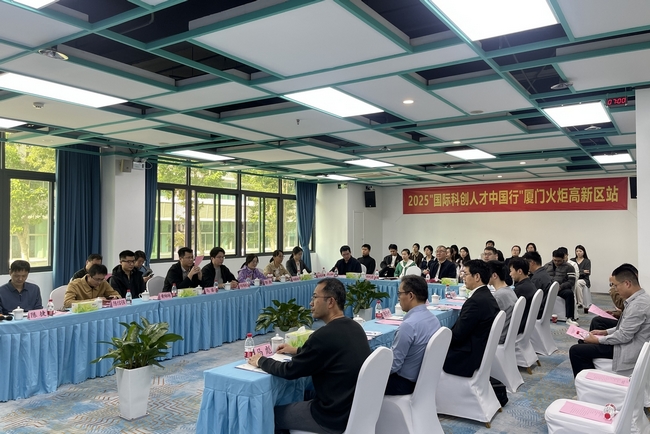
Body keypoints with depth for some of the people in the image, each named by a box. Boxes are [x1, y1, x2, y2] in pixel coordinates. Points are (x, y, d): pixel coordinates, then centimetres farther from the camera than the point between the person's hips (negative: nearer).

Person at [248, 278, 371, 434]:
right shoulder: (354, 327, 0)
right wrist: (297, 351, 18)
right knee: (303, 396, 27)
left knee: (274, 414, 9)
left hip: (335, 416, -8)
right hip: (355, 406, 8)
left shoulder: (325, 335, -26)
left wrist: (261, 361, 1)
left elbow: (290, 371, -15)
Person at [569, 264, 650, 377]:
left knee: (575, 350, -12)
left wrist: (598, 340, -12)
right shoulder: (640, 298, 6)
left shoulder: (638, 304, -26)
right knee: (583, 342, 19)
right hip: (627, 343, 11)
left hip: (628, 351, -11)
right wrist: (605, 332, 11)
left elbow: (624, 336, -24)